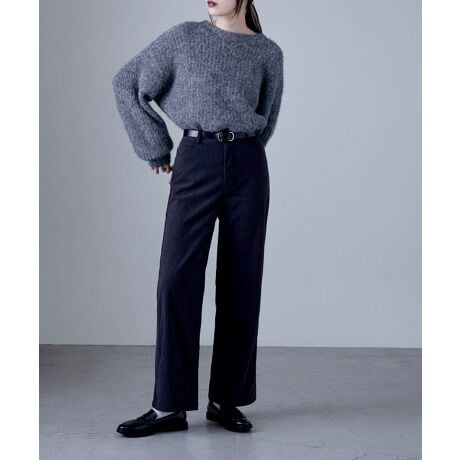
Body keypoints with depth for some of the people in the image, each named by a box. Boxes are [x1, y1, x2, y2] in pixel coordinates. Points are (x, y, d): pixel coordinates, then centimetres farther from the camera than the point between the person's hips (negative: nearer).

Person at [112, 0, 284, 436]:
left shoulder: (268, 52, 9)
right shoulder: (184, 36, 5)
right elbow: (127, 83, 9)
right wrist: (154, 146, 10)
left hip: (247, 166, 1)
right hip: (195, 163, -1)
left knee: (240, 282, 2)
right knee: (177, 278, -9)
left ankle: (226, 399, 13)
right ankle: (170, 405, -2)